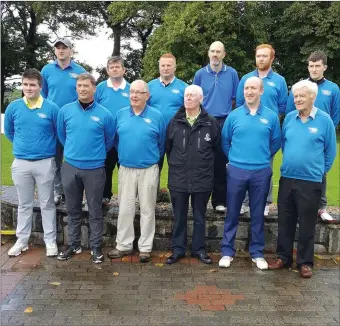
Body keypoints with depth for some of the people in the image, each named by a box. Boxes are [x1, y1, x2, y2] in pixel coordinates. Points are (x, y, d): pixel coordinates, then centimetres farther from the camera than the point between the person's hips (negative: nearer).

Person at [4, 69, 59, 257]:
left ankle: (50, 241, 17)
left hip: (45, 163, -2)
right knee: (24, 204, 13)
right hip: (20, 163, 2)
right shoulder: (13, 107, 0)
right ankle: (22, 240, 25)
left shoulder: (51, 108, -7)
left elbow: (59, 133, 5)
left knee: (47, 204, 7)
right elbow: (8, 132, 15)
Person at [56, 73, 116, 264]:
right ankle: (74, 245, 28)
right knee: (73, 210, 13)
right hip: (70, 167, 2)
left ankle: (96, 247, 19)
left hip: (95, 169, -2)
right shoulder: (65, 110, 0)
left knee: (95, 211, 7)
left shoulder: (104, 114, -5)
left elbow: (110, 140, 7)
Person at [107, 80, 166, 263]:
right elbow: (116, 139, 12)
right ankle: (123, 245, 21)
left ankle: (145, 248, 17)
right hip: (125, 169, 2)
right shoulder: (120, 114, 3)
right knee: (125, 209, 9)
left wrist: (153, 158, 10)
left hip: (149, 170, -2)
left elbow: (161, 143, 4)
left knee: (147, 210, 6)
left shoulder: (156, 116, -4)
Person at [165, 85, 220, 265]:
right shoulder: (175, 121, 3)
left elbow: (216, 147, 6)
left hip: (202, 179, -1)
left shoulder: (211, 122, -3)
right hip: (178, 178, 1)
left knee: (199, 216, 12)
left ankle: (199, 249, 26)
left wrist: (205, 164, 9)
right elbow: (168, 148, 12)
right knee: (179, 216, 11)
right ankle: (178, 249, 23)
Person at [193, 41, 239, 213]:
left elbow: (235, 99, 7)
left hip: (224, 122, 0)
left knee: (220, 162, 4)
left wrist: (225, 110, 1)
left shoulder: (232, 73, 2)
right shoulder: (200, 74, 4)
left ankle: (219, 200, 14)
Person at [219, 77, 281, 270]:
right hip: (236, 171, 0)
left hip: (261, 172, 0)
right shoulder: (234, 115, 1)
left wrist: (263, 158, 10)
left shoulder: (271, 116, 1)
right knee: (232, 213, 7)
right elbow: (224, 141, 10)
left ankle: (257, 252, 23)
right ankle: (227, 251, 18)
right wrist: (234, 157, 10)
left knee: (258, 214, 10)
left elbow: (276, 143, 10)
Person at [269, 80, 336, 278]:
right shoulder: (289, 118, 4)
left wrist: (319, 170, 5)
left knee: (307, 224, 6)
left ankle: (305, 262, 19)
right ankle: (283, 257, 25)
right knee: (285, 221, 11)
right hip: (287, 178, 4)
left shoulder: (324, 120, -5)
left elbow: (330, 151, 2)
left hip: (311, 181, -3)